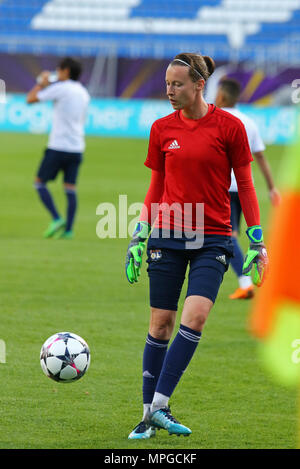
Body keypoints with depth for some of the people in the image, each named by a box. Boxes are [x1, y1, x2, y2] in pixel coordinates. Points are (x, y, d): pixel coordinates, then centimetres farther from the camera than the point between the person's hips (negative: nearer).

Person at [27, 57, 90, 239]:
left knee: (40, 182, 4)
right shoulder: (84, 93, 13)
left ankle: (56, 219, -9)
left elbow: (31, 99, -5)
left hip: (58, 147, -6)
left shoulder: (61, 88, -9)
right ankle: (68, 229, 0)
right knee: (71, 188, 5)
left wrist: (42, 83, 11)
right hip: (77, 148, 6)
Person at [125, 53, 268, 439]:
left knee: (195, 317, -19)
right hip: (167, 234, 3)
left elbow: (245, 185, 2)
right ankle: (149, 413, 12)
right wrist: (139, 237, 10)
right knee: (161, 323, 2)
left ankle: (158, 405, -15)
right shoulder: (162, 129, 6)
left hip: (212, 238, -2)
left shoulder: (228, 126, -3)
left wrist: (257, 242, 0)